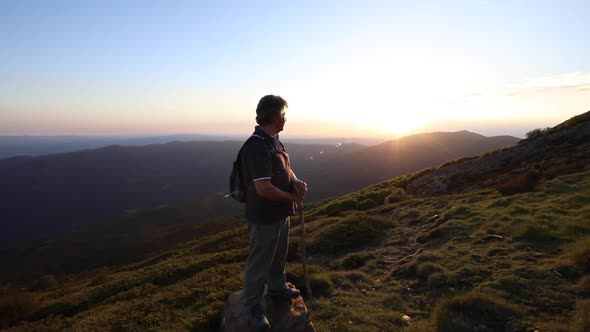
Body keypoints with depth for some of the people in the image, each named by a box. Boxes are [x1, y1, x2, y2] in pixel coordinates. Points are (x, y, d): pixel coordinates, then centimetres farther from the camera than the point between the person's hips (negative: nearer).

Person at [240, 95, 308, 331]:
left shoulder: (274, 141, 5)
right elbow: (264, 189, -31)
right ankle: (252, 307, 27)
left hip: (281, 212, 10)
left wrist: (297, 182, -9)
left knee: (279, 255, 27)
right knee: (259, 261, 7)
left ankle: (277, 286, 49)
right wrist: (292, 197, -16)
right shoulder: (257, 147, -27)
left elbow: (286, 169, 13)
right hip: (265, 217, -10)